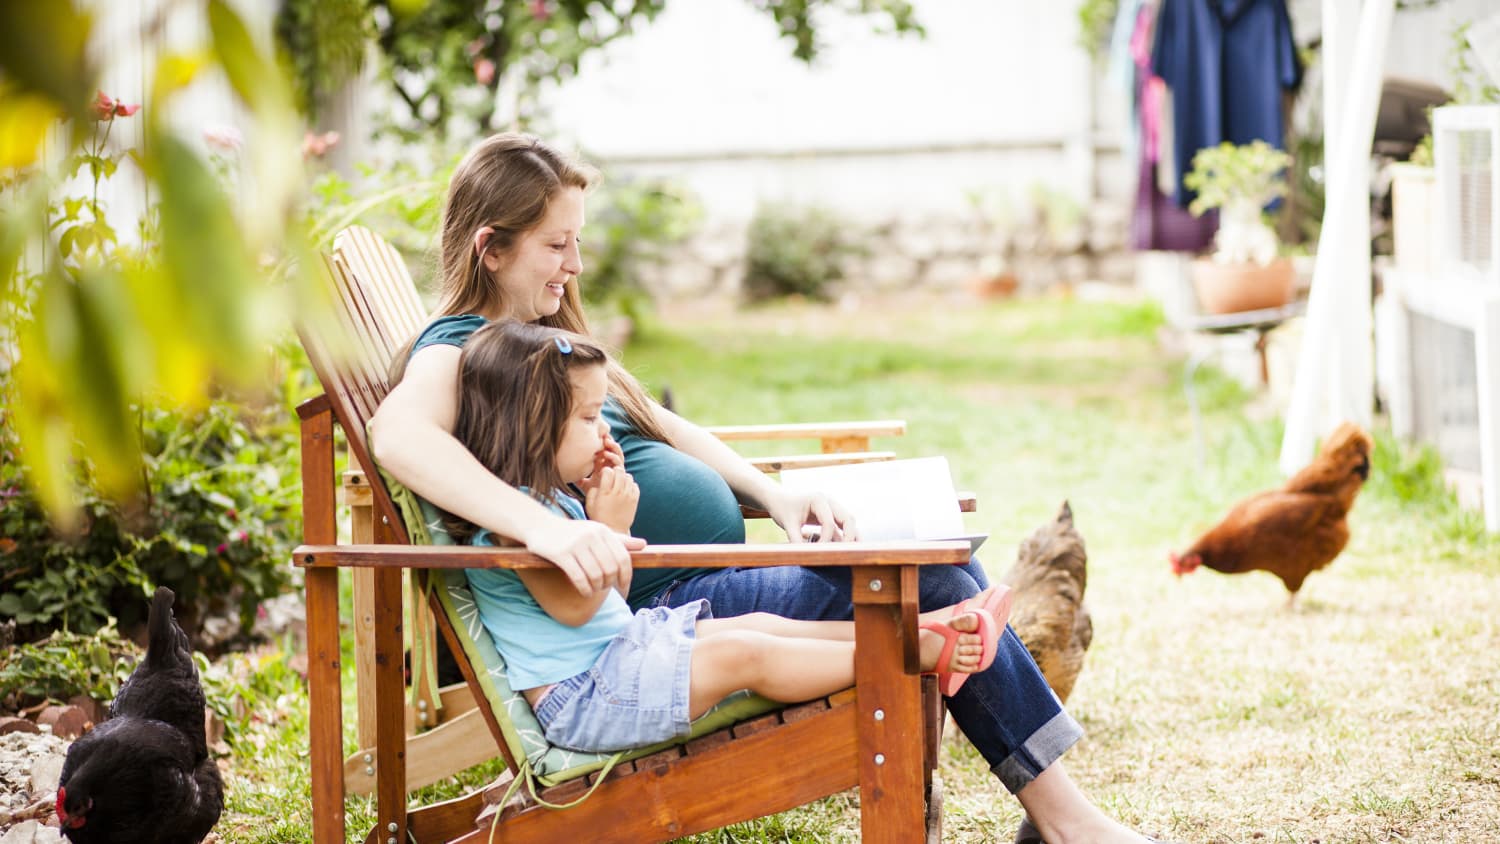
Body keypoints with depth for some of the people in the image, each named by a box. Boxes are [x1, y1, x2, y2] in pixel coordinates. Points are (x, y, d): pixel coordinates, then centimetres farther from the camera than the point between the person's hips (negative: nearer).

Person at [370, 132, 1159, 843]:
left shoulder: (546, 335, 19)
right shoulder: (458, 351, -11)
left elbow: (660, 428, 25)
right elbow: (398, 433, -34)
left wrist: (773, 496, 8)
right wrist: (542, 526, -47)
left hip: (718, 579, 10)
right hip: (660, 610, -10)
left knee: (940, 548, -3)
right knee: (929, 581, -17)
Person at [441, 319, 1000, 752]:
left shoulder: (554, 496, 13)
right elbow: (574, 606, -25)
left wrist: (607, 509, 10)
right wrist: (610, 527, -23)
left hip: (619, 645, 11)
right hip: (579, 699, -11)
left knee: (759, 624, 5)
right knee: (742, 654, -17)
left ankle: (923, 630, 2)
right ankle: (926, 654, -15)